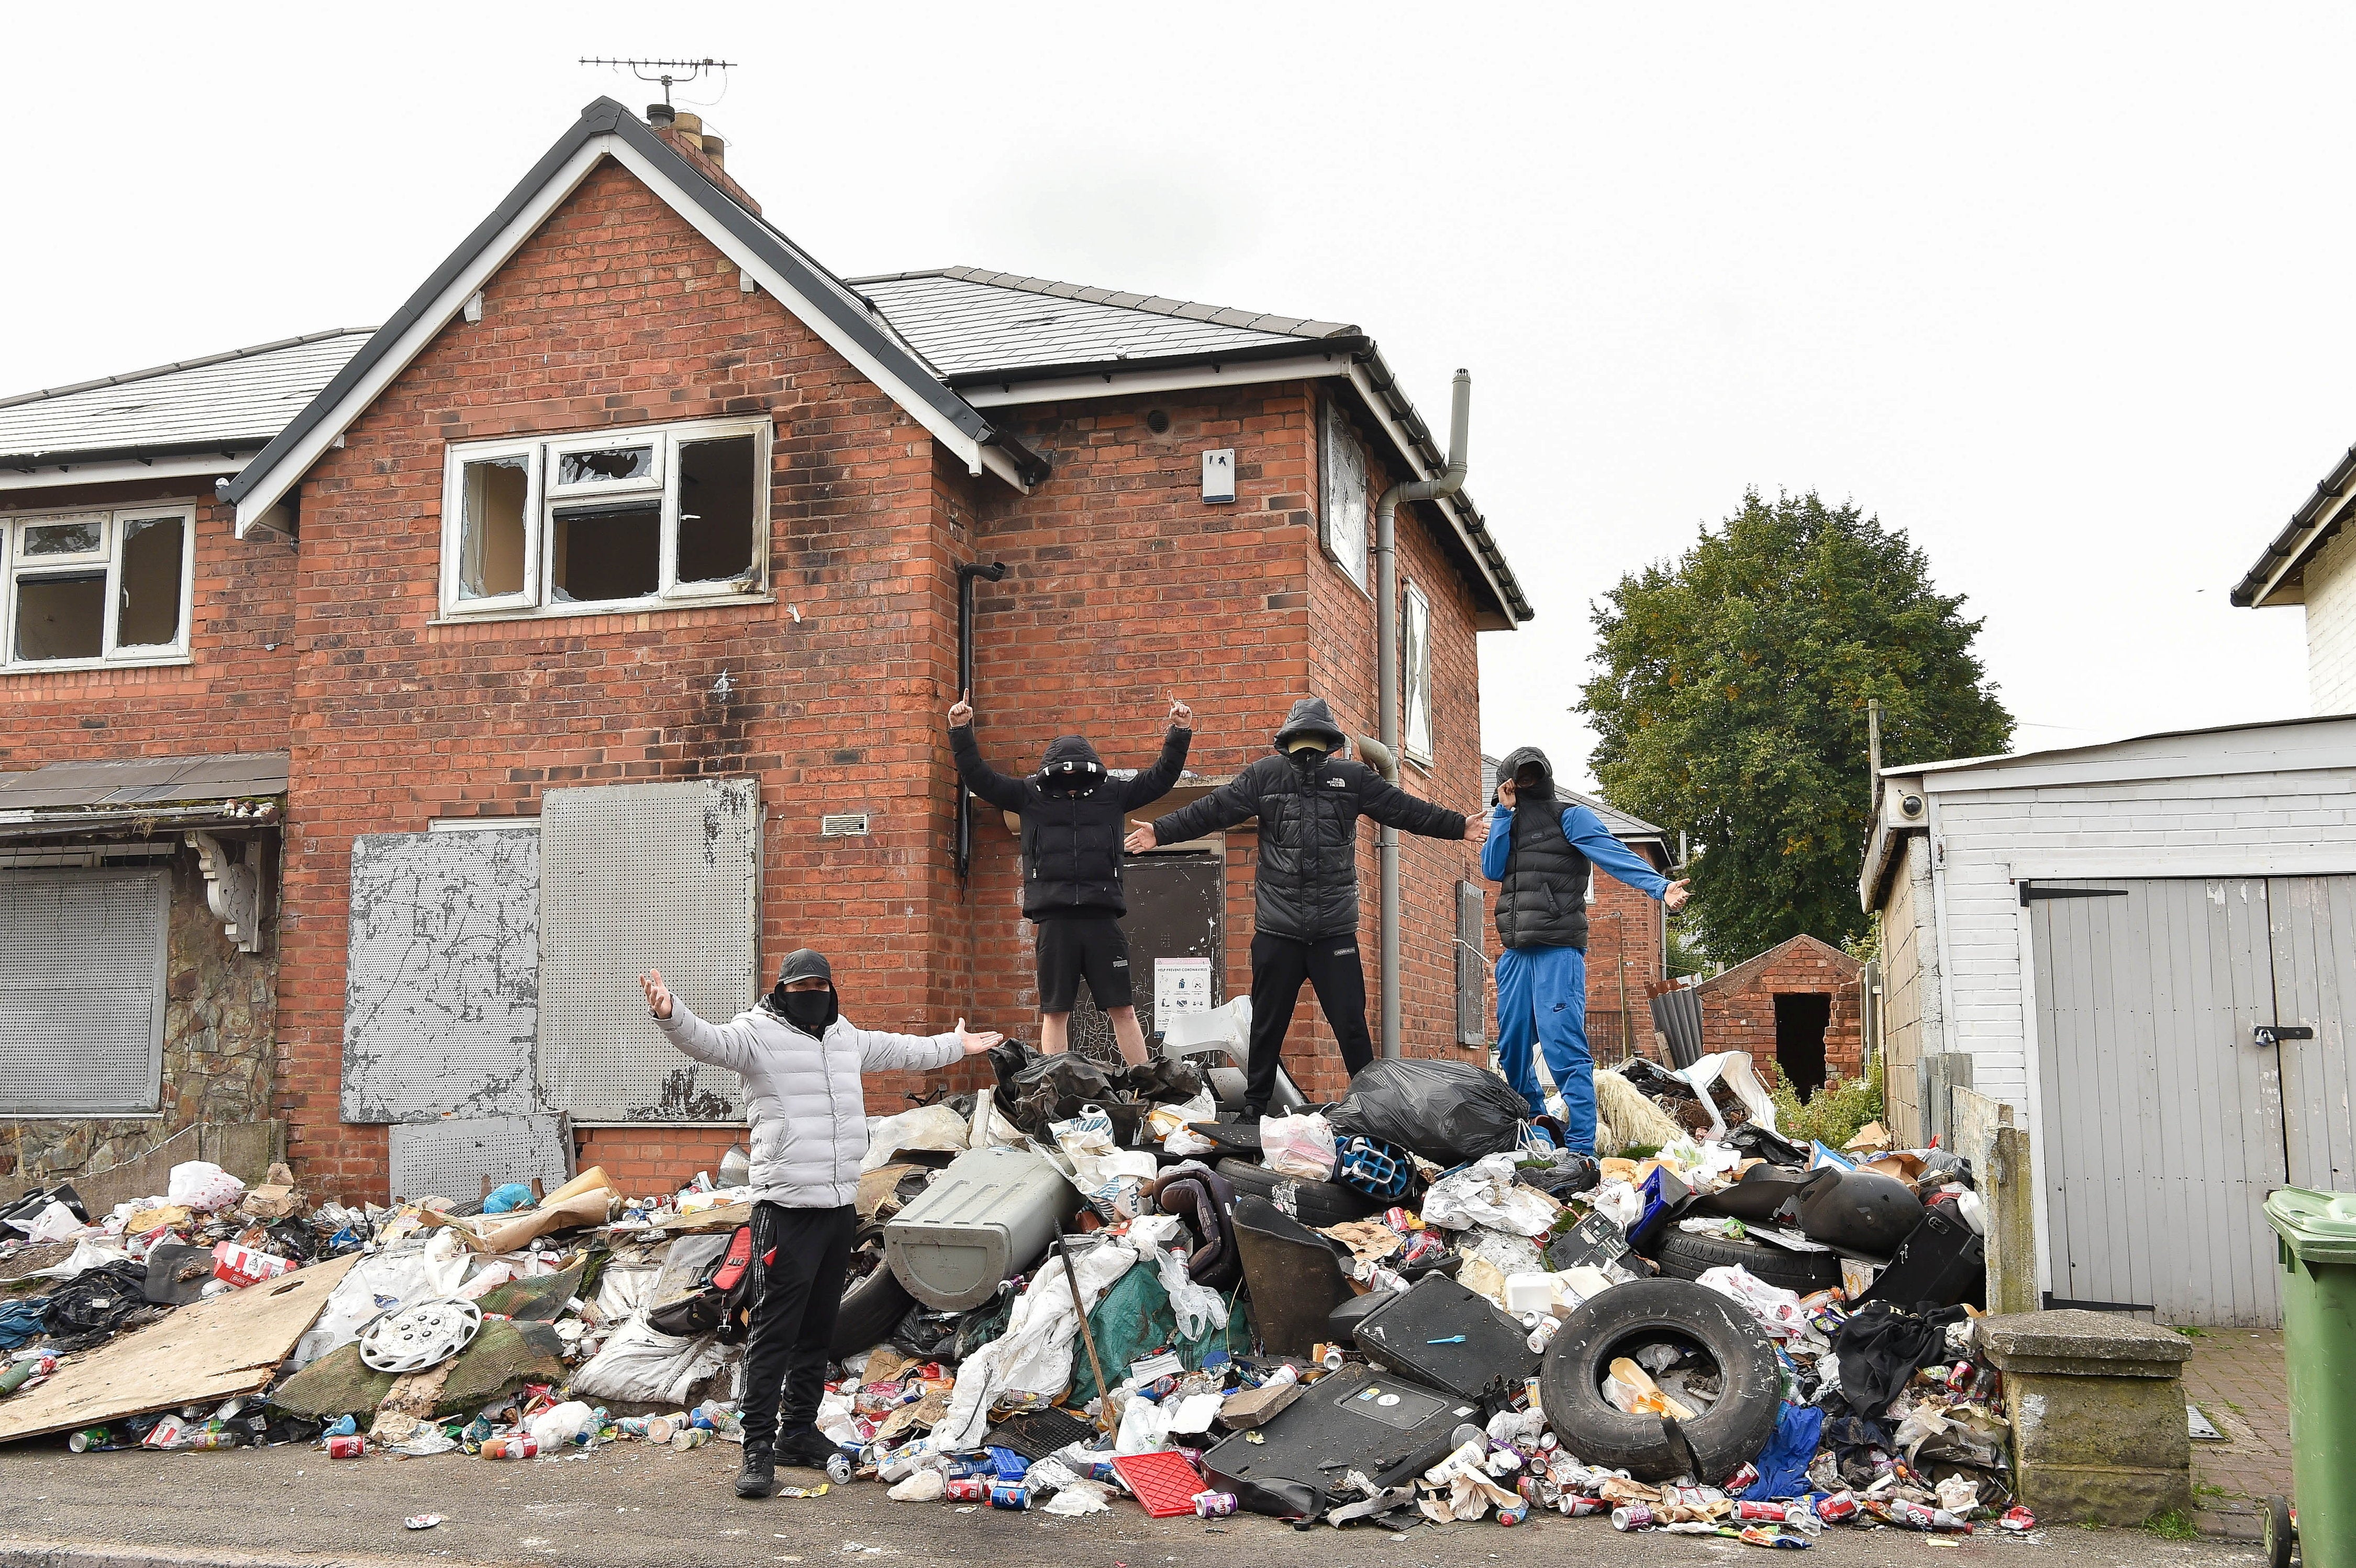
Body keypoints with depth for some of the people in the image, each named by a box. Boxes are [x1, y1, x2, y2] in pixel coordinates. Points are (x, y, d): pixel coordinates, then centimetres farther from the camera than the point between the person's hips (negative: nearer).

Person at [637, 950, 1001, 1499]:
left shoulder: (846, 1036, 16)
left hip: (840, 1206, 7)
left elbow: (899, 1050, 34)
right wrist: (670, 1015, -45)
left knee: (819, 1328, 14)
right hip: (785, 1208, -7)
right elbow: (709, 1041, -24)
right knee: (774, 1330, -8)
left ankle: (800, 1432, 24)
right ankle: (758, 1446, -5)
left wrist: (956, 1046, 48)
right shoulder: (759, 1033, -5)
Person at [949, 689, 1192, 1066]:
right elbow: (980, 777, 10)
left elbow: (1160, 777, 16)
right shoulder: (1030, 796, 10)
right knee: (1054, 1012, 4)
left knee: (1123, 1009, 3)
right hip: (1054, 919, 0)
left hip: (1102, 918, 0)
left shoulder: (1113, 794, 11)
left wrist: (1179, 732, 8)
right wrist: (962, 732, 1)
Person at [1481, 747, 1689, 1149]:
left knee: (1563, 1044, -16)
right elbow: (1491, 869, 5)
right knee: (1512, 1047, 10)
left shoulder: (1569, 817, 2)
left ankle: (1581, 1147, -17)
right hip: (1515, 952, 7)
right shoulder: (1507, 825, 21)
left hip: (1557, 950, -7)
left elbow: (1615, 854, -11)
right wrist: (1504, 813, 0)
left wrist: (1660, 886, -26)